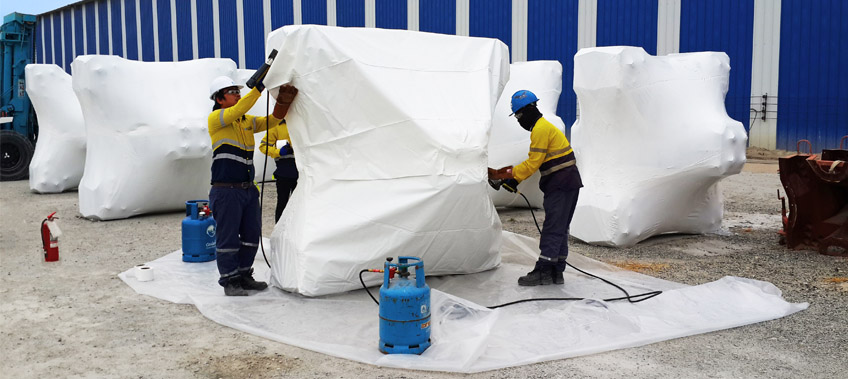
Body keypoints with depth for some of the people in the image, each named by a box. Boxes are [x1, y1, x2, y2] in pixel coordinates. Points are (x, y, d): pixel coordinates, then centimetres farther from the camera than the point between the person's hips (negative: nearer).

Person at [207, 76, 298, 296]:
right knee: (228, 237, 0)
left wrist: (283, 101, -13)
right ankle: (229, 281, 11)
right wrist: (259, 85, -26)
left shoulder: (248, 121, 14)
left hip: (248, 189, 7)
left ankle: (244, 276, 25)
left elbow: (272, 120, 7)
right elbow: (238, 109, -22)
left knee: (251, 235, 12)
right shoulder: (215, 119, -6)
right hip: (226, 190, -7)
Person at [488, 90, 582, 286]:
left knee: (553, 228, -8)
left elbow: (533, 163, -17)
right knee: (559, 229, 11)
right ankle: (556, 272, 16)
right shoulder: (543, 127, 20)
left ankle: (543, 271, -6)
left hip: (561, 184, -11)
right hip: (566, 183, 11)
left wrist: (510, 176, -11)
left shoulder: (541, 129, -14)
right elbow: (533, 160, 19)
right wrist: (511, 173, 8)